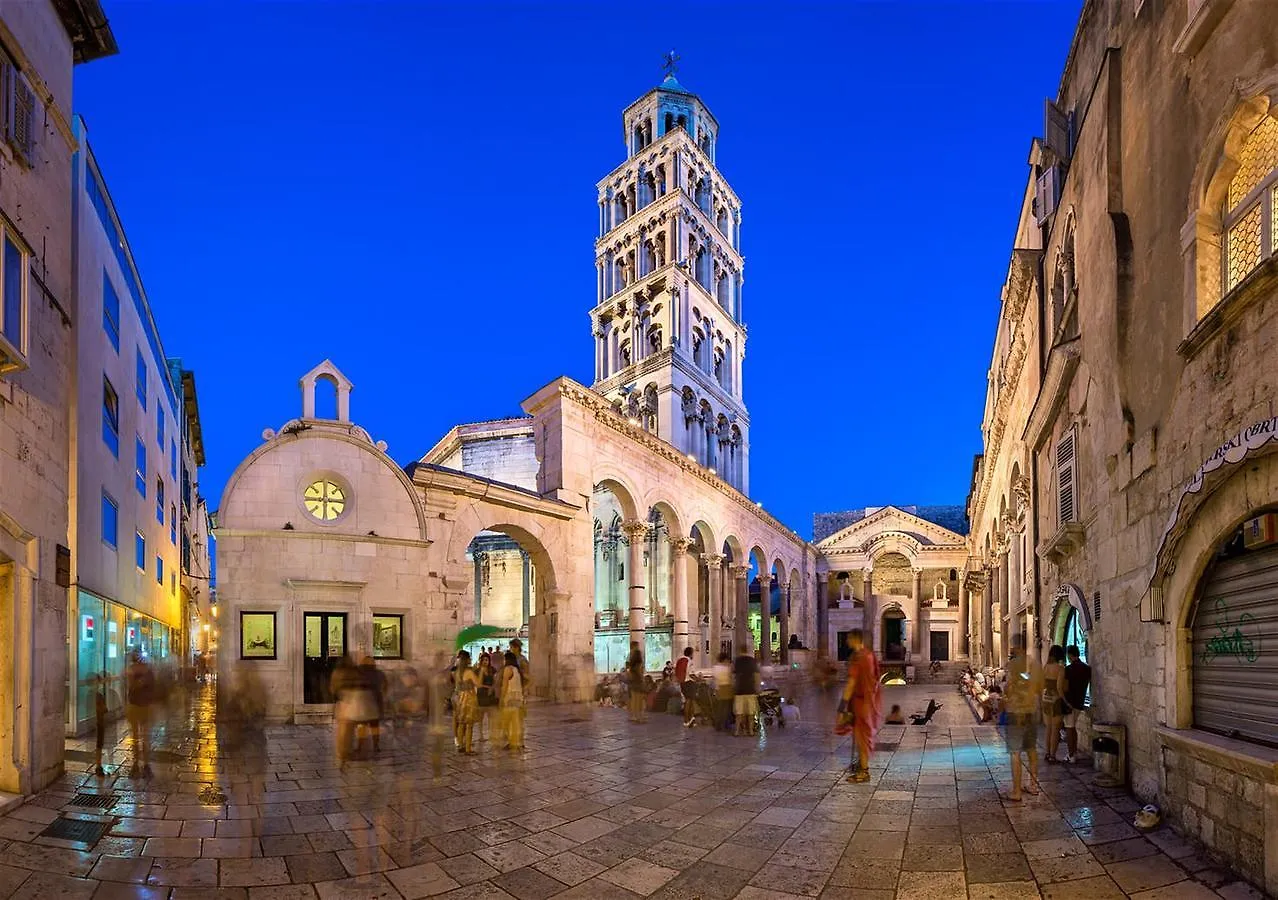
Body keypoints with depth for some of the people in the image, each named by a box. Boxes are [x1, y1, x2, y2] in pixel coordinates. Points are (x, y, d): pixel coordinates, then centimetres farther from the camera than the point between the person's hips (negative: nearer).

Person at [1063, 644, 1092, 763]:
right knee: (1074, 728, 19)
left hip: (1070, 702, -6)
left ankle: (1071, 755, 1)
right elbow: (1090, 685, 10)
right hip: (1080, 702, 6)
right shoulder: (1087, 668, 2)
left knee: (1069, 729, 0)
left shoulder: (1068, 669, -16)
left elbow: (1065, 688, -16)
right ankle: (1075, 752, 23)